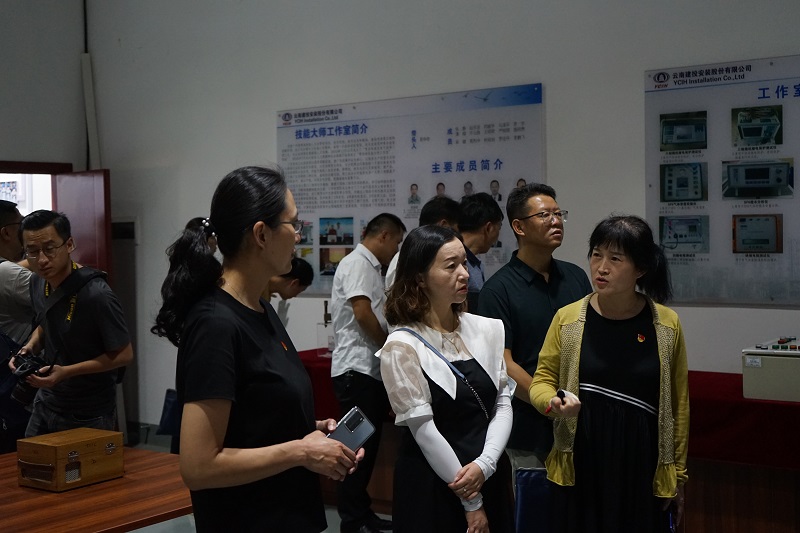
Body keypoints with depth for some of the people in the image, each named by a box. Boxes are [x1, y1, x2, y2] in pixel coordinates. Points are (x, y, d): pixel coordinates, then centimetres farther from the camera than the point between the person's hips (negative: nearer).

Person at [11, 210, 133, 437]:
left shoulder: (96, 295, -25)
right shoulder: (38, 283, -1)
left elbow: (124, 355, -18)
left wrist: (66, 372, -24)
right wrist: (31, 347, -3)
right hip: (46, 403, 7)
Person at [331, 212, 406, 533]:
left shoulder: (370, 266, 19)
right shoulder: (357, 263, -11)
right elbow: (362, 313, -19)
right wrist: (390, 347, -7)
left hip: (371, 369, 10)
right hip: (357, 369, -10)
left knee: (368, 445, 14)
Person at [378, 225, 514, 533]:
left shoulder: (486, 330, 3)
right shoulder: (401, 347, -12)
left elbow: (503, 403, 2)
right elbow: (424, 430, -14)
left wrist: (484, 464, -14)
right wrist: (469, 502, -12)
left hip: (490, 478, 5)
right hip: (433, 487, -5)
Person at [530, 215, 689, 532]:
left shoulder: (667, 325, -2)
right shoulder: (567, 319, -3)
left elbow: (678, 405, 4)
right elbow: (542, 379, 7)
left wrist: (678, 475, 8)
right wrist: (553, 403, -16)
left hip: (643, 473, 0)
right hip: (581, 471, 0)